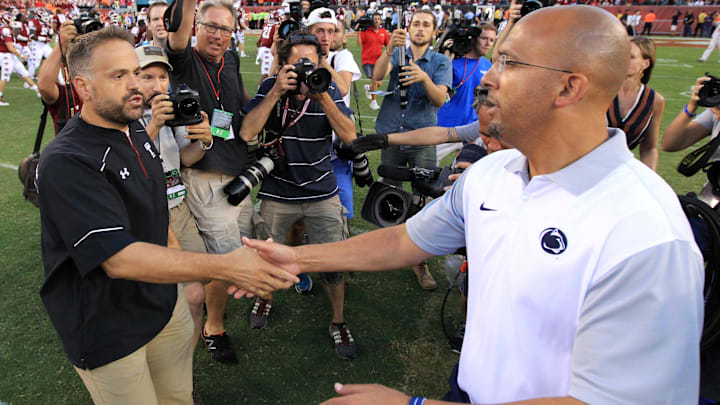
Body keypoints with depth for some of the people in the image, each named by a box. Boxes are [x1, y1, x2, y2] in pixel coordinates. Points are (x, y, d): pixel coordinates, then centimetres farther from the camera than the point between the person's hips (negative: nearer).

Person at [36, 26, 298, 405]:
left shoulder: (138, 135, 4)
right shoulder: (65, 163, -25)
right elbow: (119, 258, -32)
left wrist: (187, 278, 18)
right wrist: (224, 267, -36)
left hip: (165, 302, 7)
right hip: (108, 331, -7)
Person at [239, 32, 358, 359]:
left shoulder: (327, 88, -5)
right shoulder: (270, 88, -6)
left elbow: (349, 136, -15)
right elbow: (247, 133, -19)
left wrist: (322, 97, -25)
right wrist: (276, 92, -24)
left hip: (322, 194, 0)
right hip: (276, 194, 0)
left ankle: (338, 322, 24)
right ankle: (264, 296, 48)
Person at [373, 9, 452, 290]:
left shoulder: (442, 62, 5)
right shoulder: (397, 54, 7)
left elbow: (439, 100, -11)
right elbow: (378, 75, -15)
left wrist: (424, 78, -30)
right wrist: (390, 48, -33)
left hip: (423, 140, -1)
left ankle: (420, 261, 5)